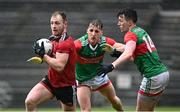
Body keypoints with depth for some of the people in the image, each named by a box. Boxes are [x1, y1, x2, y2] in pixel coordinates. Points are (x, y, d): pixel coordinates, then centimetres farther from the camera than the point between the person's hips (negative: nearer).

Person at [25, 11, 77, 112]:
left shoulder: (66, 43, -23)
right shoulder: (54, 39, 3)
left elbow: (59, 66, -31)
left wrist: (43, 55, -25)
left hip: (66, 86, -7)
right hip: (51, 81, 7)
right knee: (29, 102, -13)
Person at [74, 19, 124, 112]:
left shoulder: (105, 42, -20)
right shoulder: (80, 44, -31)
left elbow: (124, 48, -24)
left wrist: (113, 50, -43)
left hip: (99, 75, 4)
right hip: (84, 79, -4)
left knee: (114, 100, 21)